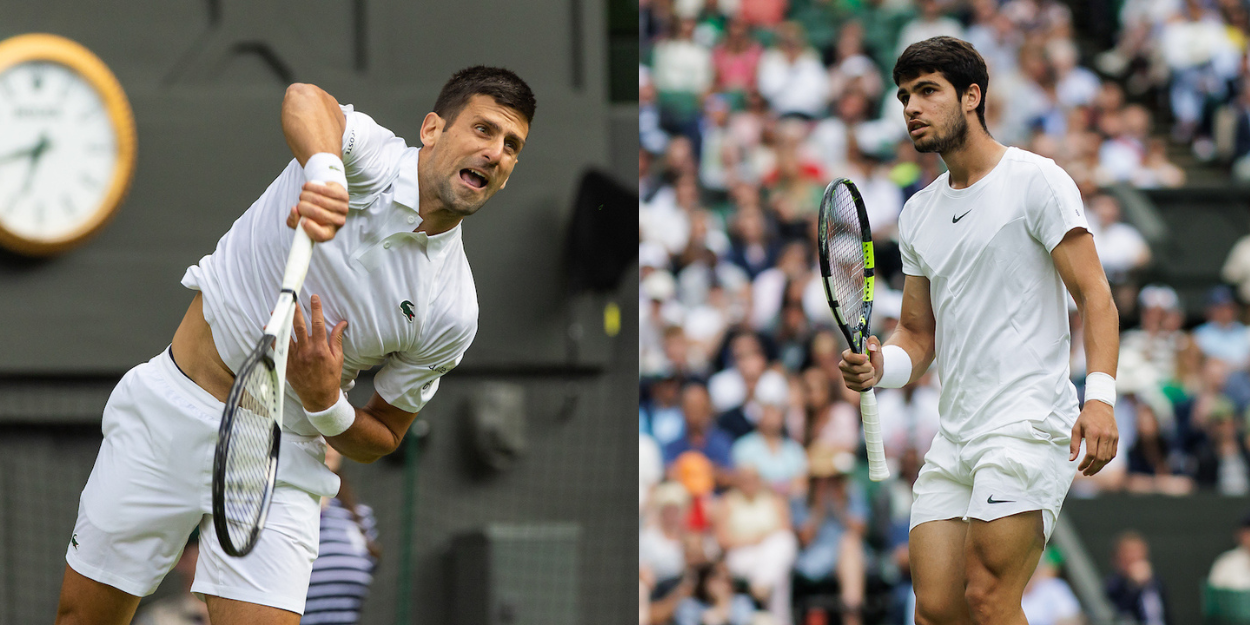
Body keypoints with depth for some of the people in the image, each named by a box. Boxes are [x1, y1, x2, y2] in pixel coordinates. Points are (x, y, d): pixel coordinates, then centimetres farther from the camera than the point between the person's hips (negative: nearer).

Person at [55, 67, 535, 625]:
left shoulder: (451, 313, -7)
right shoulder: (370, 156, -13)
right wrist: (325, 171, -59)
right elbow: (304, 99, -37)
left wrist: (325, 403, -18)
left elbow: (381, 439, 4)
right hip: (167, 411, -1)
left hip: (278, 456, 1)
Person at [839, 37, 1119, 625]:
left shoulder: (1036, 180, -3)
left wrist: (1100, 397, -22)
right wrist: (881, 365, -2)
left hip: (1029, 423, -7)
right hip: (953, 438, 7)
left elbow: (1093, 294, -8)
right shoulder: (918, 213, 18)